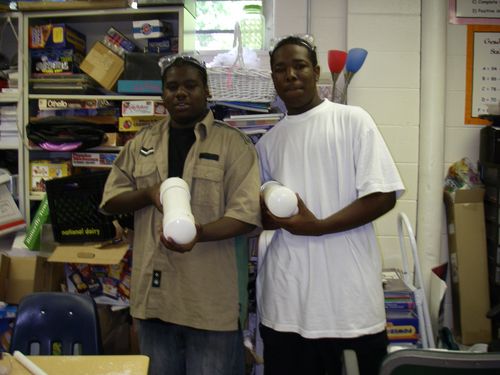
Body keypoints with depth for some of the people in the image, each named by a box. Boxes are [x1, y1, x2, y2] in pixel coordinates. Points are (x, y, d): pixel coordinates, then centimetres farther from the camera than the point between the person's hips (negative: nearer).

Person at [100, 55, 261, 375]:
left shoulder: (234, 143, -4)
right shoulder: (142, 143, 11)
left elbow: (247, 214, -10)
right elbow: (110, 200, 11)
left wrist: (199, 232, -27)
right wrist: (149, 194, -9)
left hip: (210, 297, -4)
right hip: (154, 291, 4)